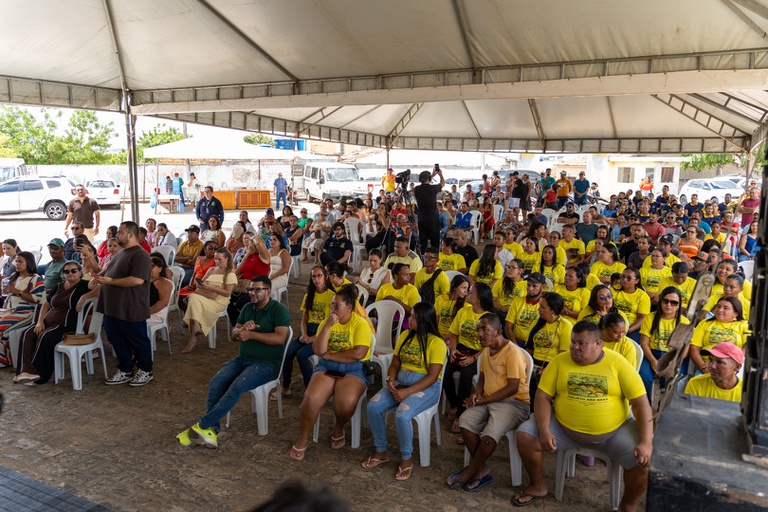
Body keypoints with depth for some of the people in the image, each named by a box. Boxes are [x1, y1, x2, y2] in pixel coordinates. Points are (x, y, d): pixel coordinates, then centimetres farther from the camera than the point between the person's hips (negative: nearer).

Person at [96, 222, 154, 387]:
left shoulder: (140, 255, -17)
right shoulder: (121, 253, 15)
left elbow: (137, 280, -28)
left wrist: (111, 282, -21)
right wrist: (100, 279, 9)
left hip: (131, 310, -10)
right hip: (112, 308, 10)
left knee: (138, 341, 5)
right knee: (118, 341, 16)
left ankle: (146, 371, 20)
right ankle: (125, 372, 29)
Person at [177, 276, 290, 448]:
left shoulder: (279, 310, -8)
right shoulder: (247, 308, 13)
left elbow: (280, 338, -20)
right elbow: (234, 335, 15)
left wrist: (251, 334, -18)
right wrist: (242, 328, -9)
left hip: (266, 363, -6)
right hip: (242, 358, 6)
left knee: (237, 387, -30)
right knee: (216, 382, -21)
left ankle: (202, 425, -22)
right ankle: (212, 431, -21)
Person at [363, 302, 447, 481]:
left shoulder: (436, 342, -13)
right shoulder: (405, 335, 7)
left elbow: (432, 377, -17)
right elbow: (395, 363, 11)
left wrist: (407, 392, -23)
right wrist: (390, 379, -10)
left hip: (427, 387, -6)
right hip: (400, 381, 6)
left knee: (402, 414, -32)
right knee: (373, 407, -17)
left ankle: (407, 458, -6)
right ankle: (381, 451, 4)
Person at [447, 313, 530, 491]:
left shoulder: (513, 353, -15)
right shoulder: (486, 350, 12)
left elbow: (512, 388, -18)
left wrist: (484, 400, -16)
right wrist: (476, 394, 0)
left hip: (514, 402, -7)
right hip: (488, 400, 7)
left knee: (490, 434, -31)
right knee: (465, 421, -21)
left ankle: (470, 471, -7)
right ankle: (482, 469, -8)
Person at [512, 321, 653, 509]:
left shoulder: (617, 363, -8)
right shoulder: (560, 361, -4)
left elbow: (641, 403, -10)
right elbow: (543, 396, -5)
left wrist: (646, 442, -21)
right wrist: (544, 430, -21)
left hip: (615, 431, -1)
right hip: (563, 428, 1)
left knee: (642, 459, -24)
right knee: (525, 435, -16)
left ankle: (628, 506, 7)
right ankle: (537, 486, 11)